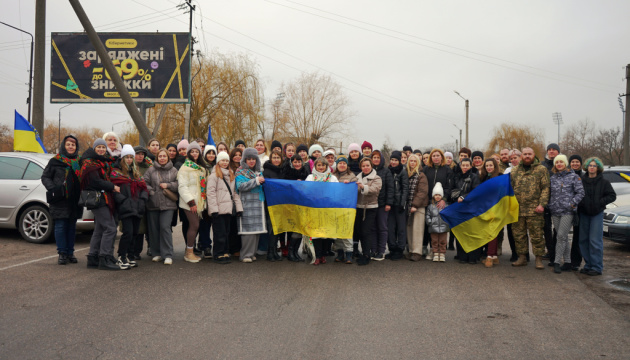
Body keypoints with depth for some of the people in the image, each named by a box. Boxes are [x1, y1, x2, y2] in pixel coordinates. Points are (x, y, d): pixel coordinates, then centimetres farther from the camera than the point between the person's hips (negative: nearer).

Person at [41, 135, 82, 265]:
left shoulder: (80, 161, 12)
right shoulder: (55, 161, 3)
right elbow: (45, 177, 4)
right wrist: (53, 188, -12)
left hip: (75, 201, 3)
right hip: (60, 200, -3)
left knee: (72, 226, 8)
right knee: (60, 226, -3)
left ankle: (70, 252, 16)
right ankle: (62, 253, 4)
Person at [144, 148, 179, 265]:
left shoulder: (174, 171, 8)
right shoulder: (151, 170, 8)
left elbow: (179, 185, 4)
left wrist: (168, 185, -7)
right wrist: (151, 191, -8)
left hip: (168, 204, -2)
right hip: (153, 204, 2)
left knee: (165, 227, -11)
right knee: (154, 229, 7)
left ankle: (168, 255, -6)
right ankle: (157, 253, 22)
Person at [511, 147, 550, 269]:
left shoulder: (541, 170, 3)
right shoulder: (515, 171, 14)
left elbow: (545, 188, -3)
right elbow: (510, 189, 17)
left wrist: (542, 204, -12)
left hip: (534, 209, -4)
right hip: (517, 209, 4)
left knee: (536, 235, -1)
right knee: (518, 234, 8)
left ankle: (539, 259, 9)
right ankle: (522, 258, 19)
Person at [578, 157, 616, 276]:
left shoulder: (603, 182, 0)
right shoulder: (581, 180, 6)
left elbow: (612, 196, 0)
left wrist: (600, 202, -11)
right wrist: (579, 203, -4)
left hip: (597, 214, -3)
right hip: (584, 213, 3)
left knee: (595, 240, -8)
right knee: (583, 240, 5)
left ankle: (597, 267, -2)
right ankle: (588, 265, 16)